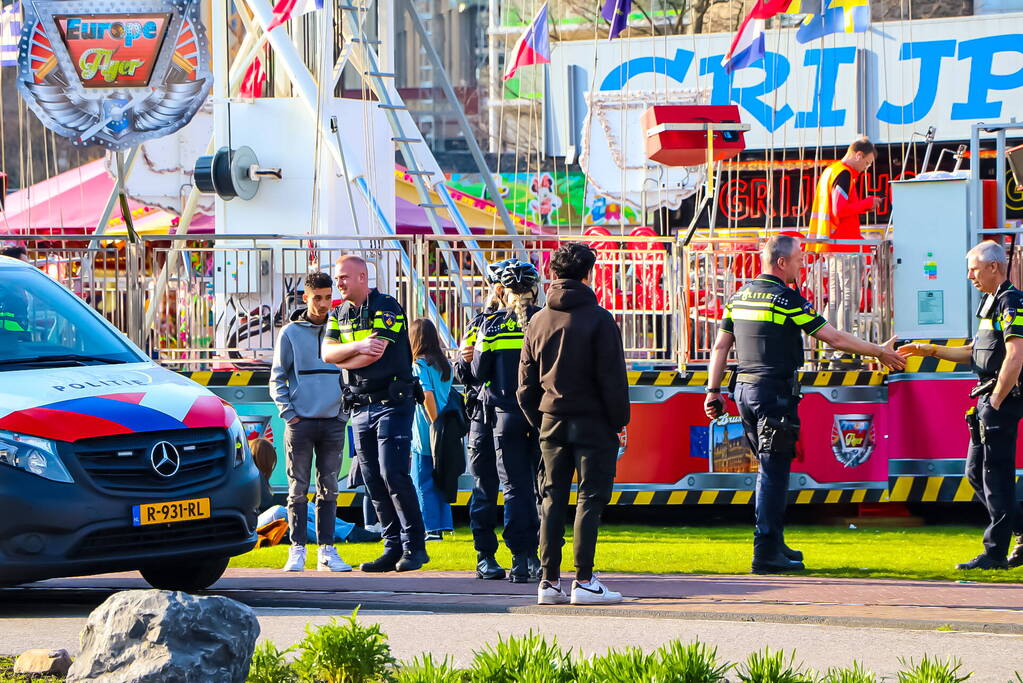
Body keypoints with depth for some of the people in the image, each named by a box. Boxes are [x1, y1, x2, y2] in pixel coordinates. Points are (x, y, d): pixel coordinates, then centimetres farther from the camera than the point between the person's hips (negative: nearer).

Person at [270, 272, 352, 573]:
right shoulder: (290, 333, 1)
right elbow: (277, 379, 3)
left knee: (329, 489, 4)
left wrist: (345, 412, 5)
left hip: (333, 423, 3)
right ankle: (297, 550, 1)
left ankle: (327, 550, 7)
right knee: (298, 490, -1)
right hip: (301, 423, -3)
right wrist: (289, 413, -7)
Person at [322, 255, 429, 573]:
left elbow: (375, 353, -17)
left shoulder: (387, 308, -8)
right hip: (360, 406, 7)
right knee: (374, 483, 4)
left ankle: (414, 546, -9)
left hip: (392, 403, -7)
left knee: (393, 474, -15)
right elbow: (327, 353, 2)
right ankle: (394, 548, 7)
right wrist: (358, 347, -15)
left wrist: (344, 361, -1)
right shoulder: (339, 314, 14)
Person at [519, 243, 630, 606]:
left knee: (553, 499, 9)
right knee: (590, 498, -2)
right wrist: (619, 421, -1)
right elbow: (613, 379, -11)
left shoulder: (538, 322, 7)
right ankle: (584, 582, -6)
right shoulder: (599, 320, -9)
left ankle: (549, 581, 7)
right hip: (592, 423, -5)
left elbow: (526, 385, 10)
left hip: (551, 423, 5)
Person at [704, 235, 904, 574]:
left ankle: (773, 544, 23)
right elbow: (833, 337, -11)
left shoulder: (740, 296, 12)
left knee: (771, 470, 18)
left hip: (745, 390, 8)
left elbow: (721, 346, 14)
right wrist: (879, 352, -2)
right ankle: (767, 553, -8)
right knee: (774, 472, -6)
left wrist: (713, 391, 18)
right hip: (774, 391, -8)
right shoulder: (786, 299, -12)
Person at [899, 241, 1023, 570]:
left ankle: (996, 552, -4)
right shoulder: (992, 303, 18)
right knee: (976, 472, 12)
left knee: (996, 475, -7)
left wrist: (995, 402, -20)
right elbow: (974, 352, 28)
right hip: (990, 398, 10)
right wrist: (930, 350, 21)